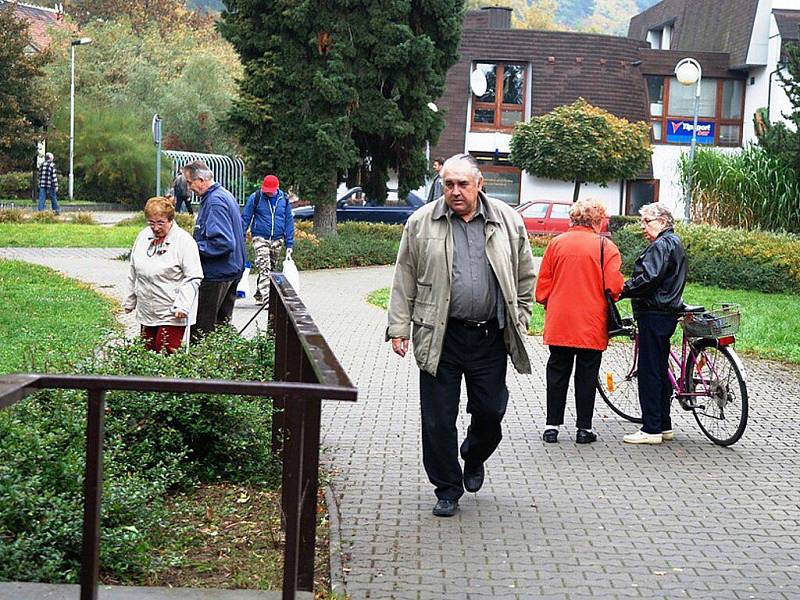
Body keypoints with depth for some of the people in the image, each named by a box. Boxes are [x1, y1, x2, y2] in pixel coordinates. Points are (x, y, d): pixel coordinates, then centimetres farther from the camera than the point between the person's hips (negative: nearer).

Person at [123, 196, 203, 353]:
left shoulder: (184, 241, -10)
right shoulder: (143, 236, 9)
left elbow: (193, 278, -12)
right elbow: (134, 272, 20)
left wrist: (182, 305, -21)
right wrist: (130, 301, 23)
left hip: (171, 316, -6)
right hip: (146, 313, 6)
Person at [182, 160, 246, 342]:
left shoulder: (215, 202, -20)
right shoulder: (225, 195, 13)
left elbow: (223, 243, -28)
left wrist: (194, 248, -18)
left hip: (216, 275, -10)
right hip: (232, 271, 10)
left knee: (200, 330, -5)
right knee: (222, 324, 16)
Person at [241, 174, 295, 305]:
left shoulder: (284, 200, 4)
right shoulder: (255, 198, -5)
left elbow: (289, 222, 10)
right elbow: (245, 218, 0)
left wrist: (289, 245, 7)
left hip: (277, 240, 4)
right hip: (260, 238, -4)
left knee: (271, 268, 12)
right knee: (264, 268, -16)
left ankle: (259, 295, 29)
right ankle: (266, 299, -22)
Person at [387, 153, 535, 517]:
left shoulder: (507, 221, 5)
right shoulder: (422, 223, 2)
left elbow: (525, 278, 12)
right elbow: (404, 280, 5)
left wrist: (519, 323, 8)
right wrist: (399, 329, 0)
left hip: (490, 337, 1)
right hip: (440, 337, -1)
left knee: (490, 412, 6)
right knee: (438, 419, 2)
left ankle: (474, 459, 38)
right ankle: (447, 489, 16)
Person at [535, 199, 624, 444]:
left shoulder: (556, 243, 2)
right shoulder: (606, 247, -7)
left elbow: (542, 287, 5)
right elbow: (615, 286, -12)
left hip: (558, 325, 2)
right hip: (592, 325, -2)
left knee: (557, 373, 11)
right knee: (586, 376, 6)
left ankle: (552, 426, 12)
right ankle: (584, 428, 10)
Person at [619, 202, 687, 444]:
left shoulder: (662, 245, -14)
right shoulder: (674, 243, 19)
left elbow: (649, 278, -25)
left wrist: (622, 290, -18)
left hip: (654, 315, -11)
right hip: (667, 312, 11)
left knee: (649, 372, -7)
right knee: (660, 370, 15)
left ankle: (651, 429, -6)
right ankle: (664, 425, 20)